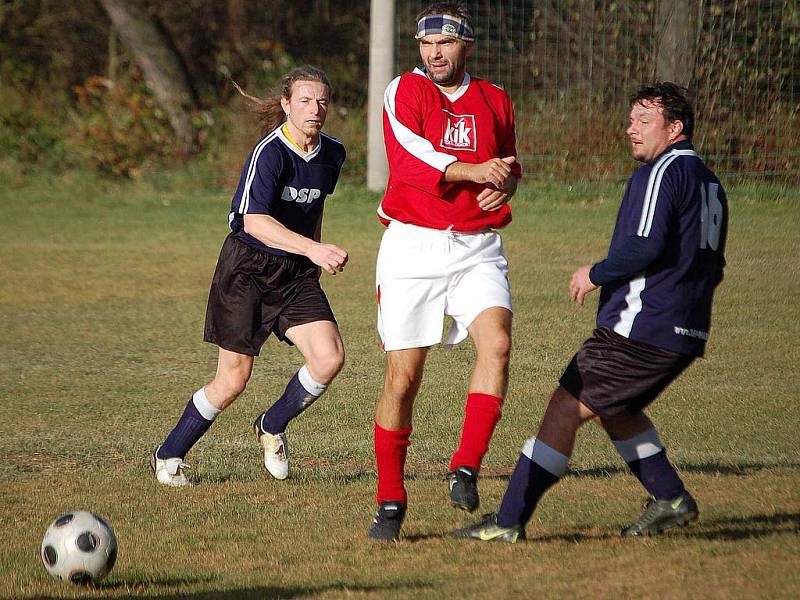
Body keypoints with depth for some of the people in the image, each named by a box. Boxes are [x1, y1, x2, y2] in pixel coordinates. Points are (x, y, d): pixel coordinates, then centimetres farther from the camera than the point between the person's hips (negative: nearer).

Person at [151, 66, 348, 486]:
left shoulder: (332, 154, 3)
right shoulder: (270, 152, -20)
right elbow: (255, 221, -31)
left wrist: (318, 255, 25)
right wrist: (311, 248, -41)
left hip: (296, 275, 6)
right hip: (247, 269, -6)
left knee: (329, 357, -15)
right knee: (233, 380, -4)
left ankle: (272, 427, 13)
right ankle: (168, 456, 18)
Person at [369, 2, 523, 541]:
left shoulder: (495, 101, 12)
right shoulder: (404, 91, 1)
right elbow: (408, 158, -14)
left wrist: (505, 187, 4)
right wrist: (474, 170, -19)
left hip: (478, 249, 2)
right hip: (412, 247, -2)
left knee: (497, 342, -25)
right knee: (403, 377, -2)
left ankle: (466, 468, -17)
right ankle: (391, 502, 10)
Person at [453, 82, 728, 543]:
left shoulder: (661, 173, -12)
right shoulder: (709, 181, 17)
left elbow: (645, 246, -23)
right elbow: (713, 267, 23)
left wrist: (597, 274, -9)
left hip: (641, 328, -9)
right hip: (687, 335, 9)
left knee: (565, 409, -7)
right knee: (614, 410, 27)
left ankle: (509, 521, -8)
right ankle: (671, 499, 22)